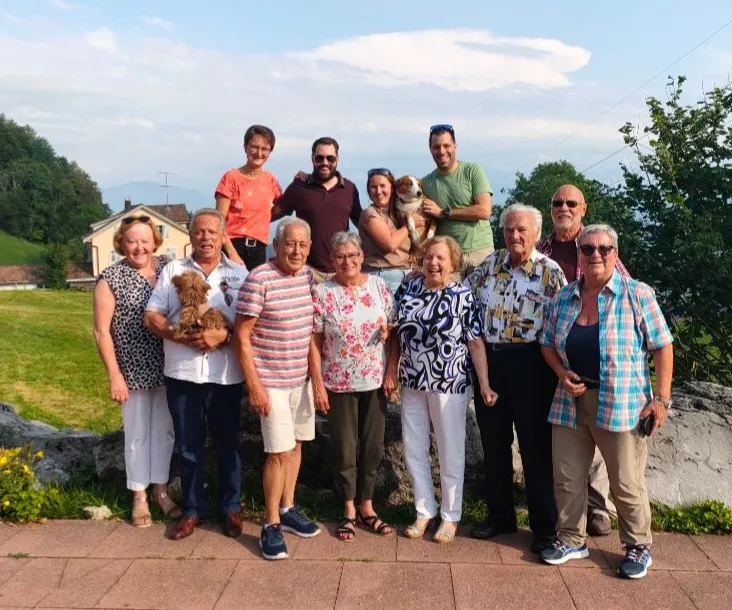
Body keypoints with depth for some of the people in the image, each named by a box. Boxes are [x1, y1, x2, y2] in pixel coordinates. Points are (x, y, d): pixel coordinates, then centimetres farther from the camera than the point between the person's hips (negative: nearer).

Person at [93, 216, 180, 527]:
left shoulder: (169, 267, 1)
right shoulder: (110, 278, -9)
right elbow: (101, 331, -8)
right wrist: (114, 375, -11)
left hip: (168, 367, 3)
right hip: (134, 370, -3)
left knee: (165, 428, 14)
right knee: (137, 434, 9)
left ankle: (160, 489, 32)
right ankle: (139, 496, 26)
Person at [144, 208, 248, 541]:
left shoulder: (239, 273, 5)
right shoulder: (172, 270, 8)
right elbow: (151, 317, 3)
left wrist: (223, 336, -19)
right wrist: (180, 336, -13)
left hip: (226, 374, -1)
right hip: (182, 373, 1)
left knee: (228, 443, 10)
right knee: (188, 446, 10)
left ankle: (231, 507, 25)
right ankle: (192, 509, 25)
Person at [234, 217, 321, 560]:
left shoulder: (309, 276, 3)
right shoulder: (258, 280, -17)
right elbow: (241, 337, -14)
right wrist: (254, 385, -16)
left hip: (302, 378, 6)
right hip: (271, 381, -6)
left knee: (296, 445, 15)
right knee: (280, 452, -4)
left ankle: (287, 509, 32)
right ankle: (271, 525, 11)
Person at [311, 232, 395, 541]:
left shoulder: (378, 285, 1)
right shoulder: (322, 292, -8)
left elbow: (393, 326, 10)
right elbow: (314, 341, -7)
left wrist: (388, 330, -13)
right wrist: (318, 383, -10)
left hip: (375, 381, 3)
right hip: (339, 383, -3)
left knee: (373, 446, 11)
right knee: (345, 448, 8)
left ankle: (366, 506, 28)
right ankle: (349, 509, 25)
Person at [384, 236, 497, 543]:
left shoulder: (463, 297, -8)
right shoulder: (407, 288, 2)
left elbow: (476, 343, -8)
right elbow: (396, 333, 9)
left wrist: (485, 384, -13)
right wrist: (391, 371, 5)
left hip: (449, 385, -4)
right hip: (412, 383, 4)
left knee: (450, 450, 7)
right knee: (413, 449, 11)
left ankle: (450, 515, 23)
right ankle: (424, 511, 28)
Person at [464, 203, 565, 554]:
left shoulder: (550, 272, -5)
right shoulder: (491, 264, 8)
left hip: (529, 364, -4)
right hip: (488, 360, 5)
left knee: (535, 446, 2)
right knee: (493, 442, 13)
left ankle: (544, 526, 16)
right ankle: (499, 515, 29)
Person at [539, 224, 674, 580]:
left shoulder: (637, 295, -6)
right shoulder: (564, 297, 6)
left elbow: (662, 347, -4)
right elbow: (548, 344, 14)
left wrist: (662, 398, -10)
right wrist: (562, 374, -4)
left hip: (621, 404, -4)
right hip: (570, 402, 4)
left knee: (627, 482, 4)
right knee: (567, 476, 11)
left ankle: (638, 546, 25)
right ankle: (571, 539, 29)